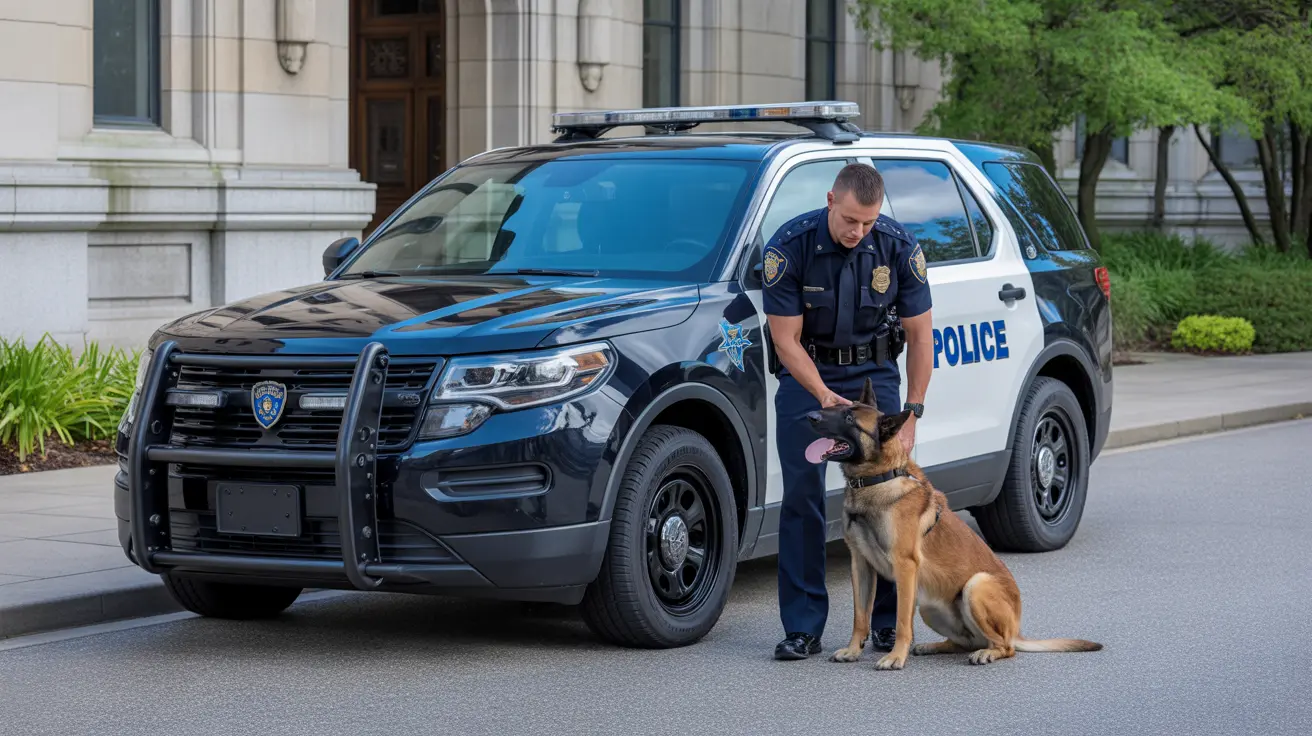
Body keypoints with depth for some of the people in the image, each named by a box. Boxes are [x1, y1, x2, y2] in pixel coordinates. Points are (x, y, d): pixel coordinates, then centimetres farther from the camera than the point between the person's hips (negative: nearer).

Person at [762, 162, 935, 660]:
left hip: (873, 370, 1)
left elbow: (919, 335, -5)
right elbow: (785, 338, -15)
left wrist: (912, 413, -8)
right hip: (805, 372, -1)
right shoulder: (790, 246, -20)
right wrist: (824, 395, -26)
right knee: (802, 497, -6)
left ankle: (887, 620, 4)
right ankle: (803, 628, -3)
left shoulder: (898, 247, -15)